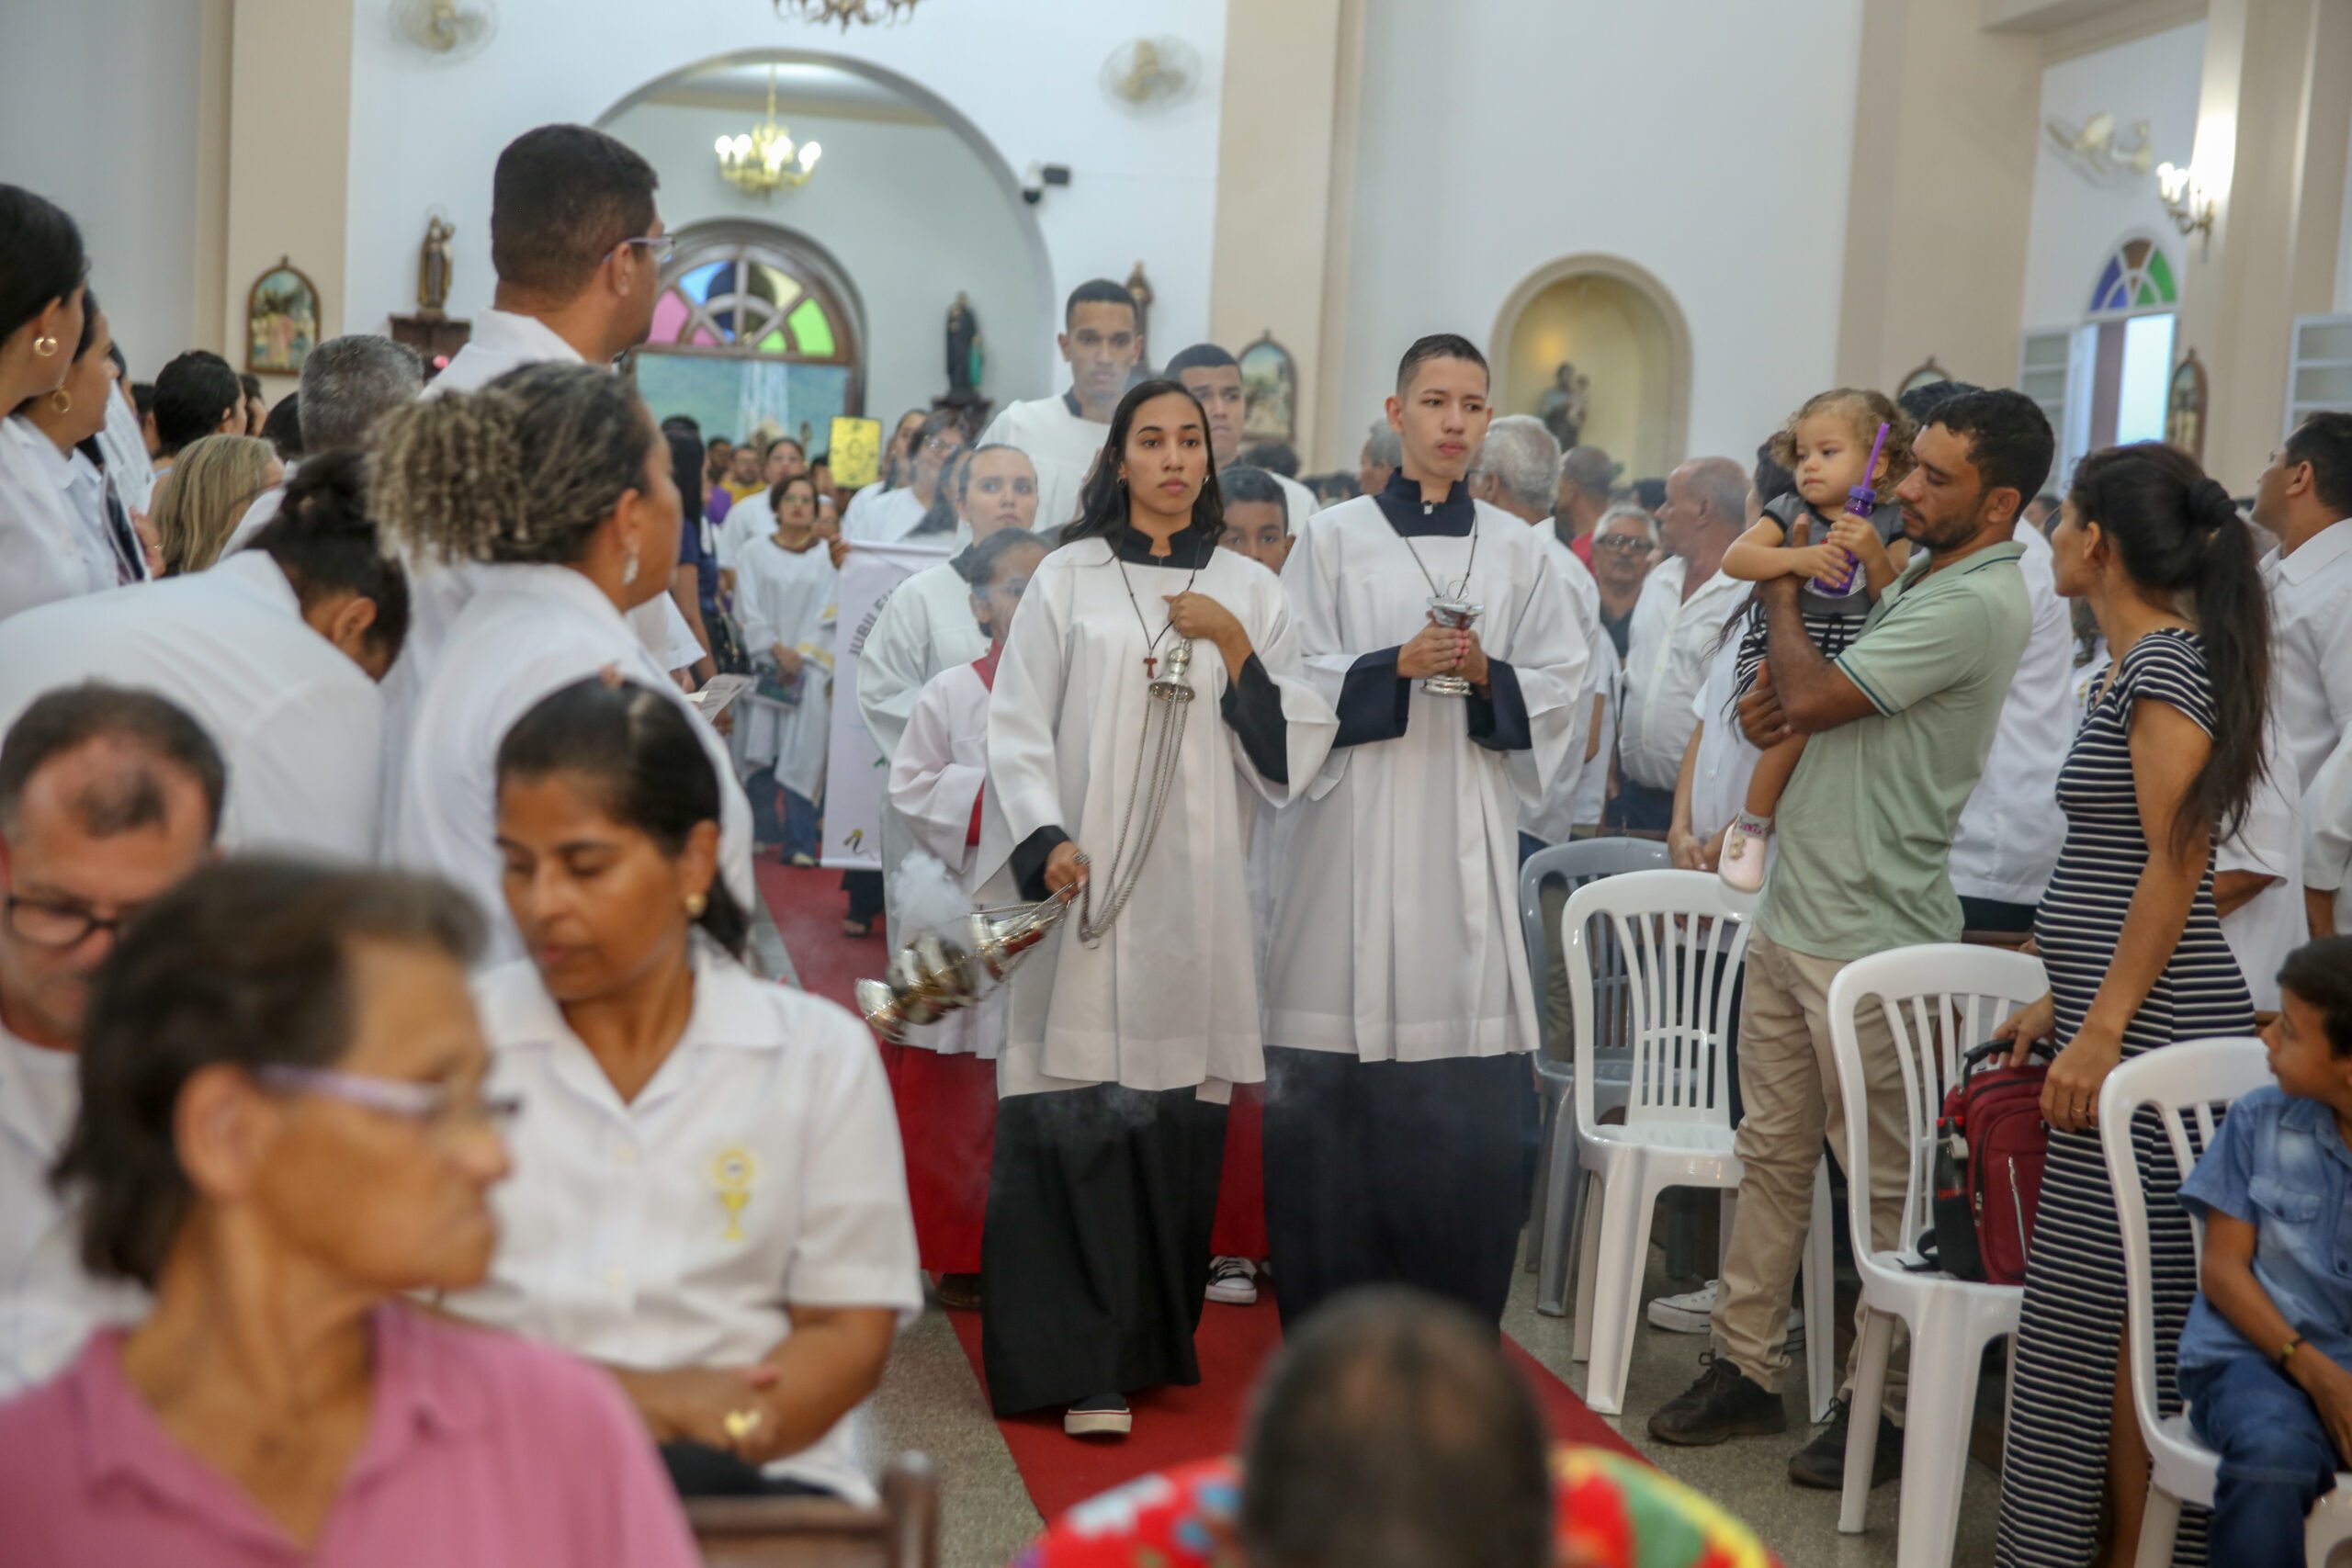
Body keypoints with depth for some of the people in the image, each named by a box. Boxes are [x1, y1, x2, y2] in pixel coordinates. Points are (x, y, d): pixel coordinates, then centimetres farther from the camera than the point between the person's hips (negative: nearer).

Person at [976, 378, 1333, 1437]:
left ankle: (1152, 1340, 18)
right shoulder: (1068, 579, 6)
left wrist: (1235, 646, -4)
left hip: (1195, 890, 2)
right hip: (1084, 883, -2)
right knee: (1080, 1113, -8)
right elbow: (1018, 727, 3)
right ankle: (1083, 1361, -6)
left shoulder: (1247, 590, 13)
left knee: (1178, 1115, 3)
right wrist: (1046, 840, -11)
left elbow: (1288, 751, 8)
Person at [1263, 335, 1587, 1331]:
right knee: (1335, 1094, -4)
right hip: (1356, 832, -1)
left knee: (1469, 1111, -2)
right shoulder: (1334, 540, 6)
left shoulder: (1519, 551, 12)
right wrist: (1397, 666, -13)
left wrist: (1488, 676, -8)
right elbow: (1293, 685, 1)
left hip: (1469, 835, 2)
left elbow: (1562, 687, 11)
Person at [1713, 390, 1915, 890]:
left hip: (1847, 659, 3)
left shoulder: (1888, 527, 7)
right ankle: (1751, 826, -7)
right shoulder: (1789, 513, 3)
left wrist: (1875, 555, -19)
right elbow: (1734, 559, -11)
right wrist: (1798, 558, -24)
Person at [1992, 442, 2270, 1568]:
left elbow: (2177, 863, -18)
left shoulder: (2165, 664, -12)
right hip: (2124, 1018, 10)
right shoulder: (2146, 661, 17)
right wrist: (2063, 999, 21)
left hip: (2152, 1032, -10)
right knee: (2113, 1304, 11)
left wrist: (2103, 1027, -19)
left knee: (2102, 1307, -4)